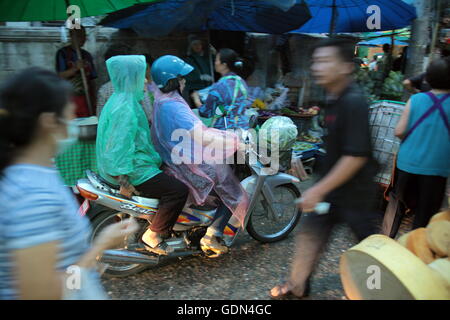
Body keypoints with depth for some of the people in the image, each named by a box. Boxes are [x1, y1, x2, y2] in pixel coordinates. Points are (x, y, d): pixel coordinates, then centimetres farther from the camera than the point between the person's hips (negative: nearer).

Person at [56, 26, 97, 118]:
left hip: (85, 98, 4)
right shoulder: (62, 53, 2)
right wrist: (76, 68, -21)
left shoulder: (87, 55, 15)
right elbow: (61, 75, -6)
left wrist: (93, 100, 8)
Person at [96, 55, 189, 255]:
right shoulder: (125, 108, -21)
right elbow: (117, 147, -27)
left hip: (134, 162, 11)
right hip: (133, 170, -11)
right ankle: (153, 236, -5)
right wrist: (125, 182, -27)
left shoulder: (123, 100, 13)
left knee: (173, 174, 23)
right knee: (178, 190, -18)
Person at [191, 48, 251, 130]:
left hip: (224, 128, -7)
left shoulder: (218, 87, -15)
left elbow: (206, 113, -7)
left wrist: (196, 99, 10)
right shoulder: (242, 82, 4)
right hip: (244, 126, 7)